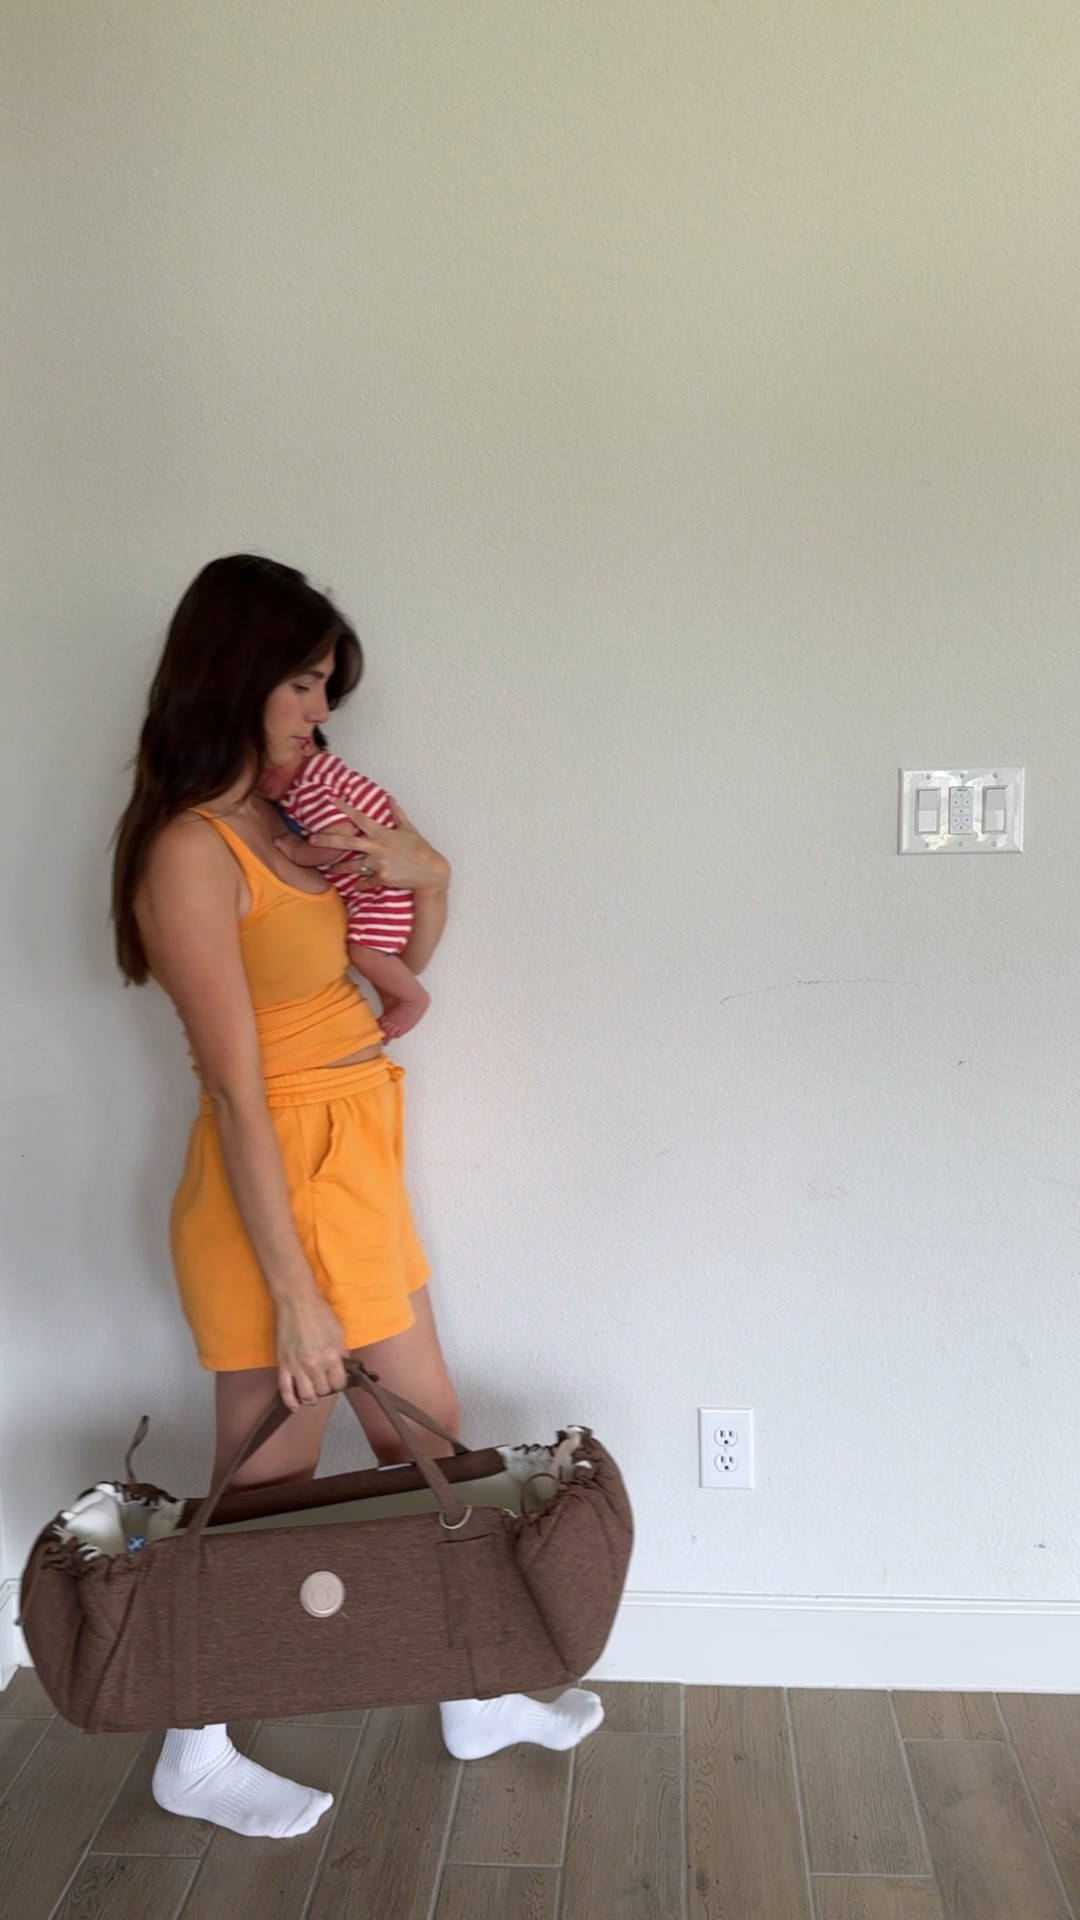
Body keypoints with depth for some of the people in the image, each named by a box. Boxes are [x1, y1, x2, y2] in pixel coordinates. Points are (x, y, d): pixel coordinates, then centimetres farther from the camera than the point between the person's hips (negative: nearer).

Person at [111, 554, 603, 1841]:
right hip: (277, 1188, -9)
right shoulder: (190, 851, -18)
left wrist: (423, 875, -2)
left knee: (430, 1445, 19)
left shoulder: (280, 818, 7)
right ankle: (195, 1758, 33)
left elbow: (402, 970, 18)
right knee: (271, 1483, 9)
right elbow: (236, 1092, -21)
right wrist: (292, 1292, -19)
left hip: (358, 1167, 9)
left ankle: (473, 1700, 39)